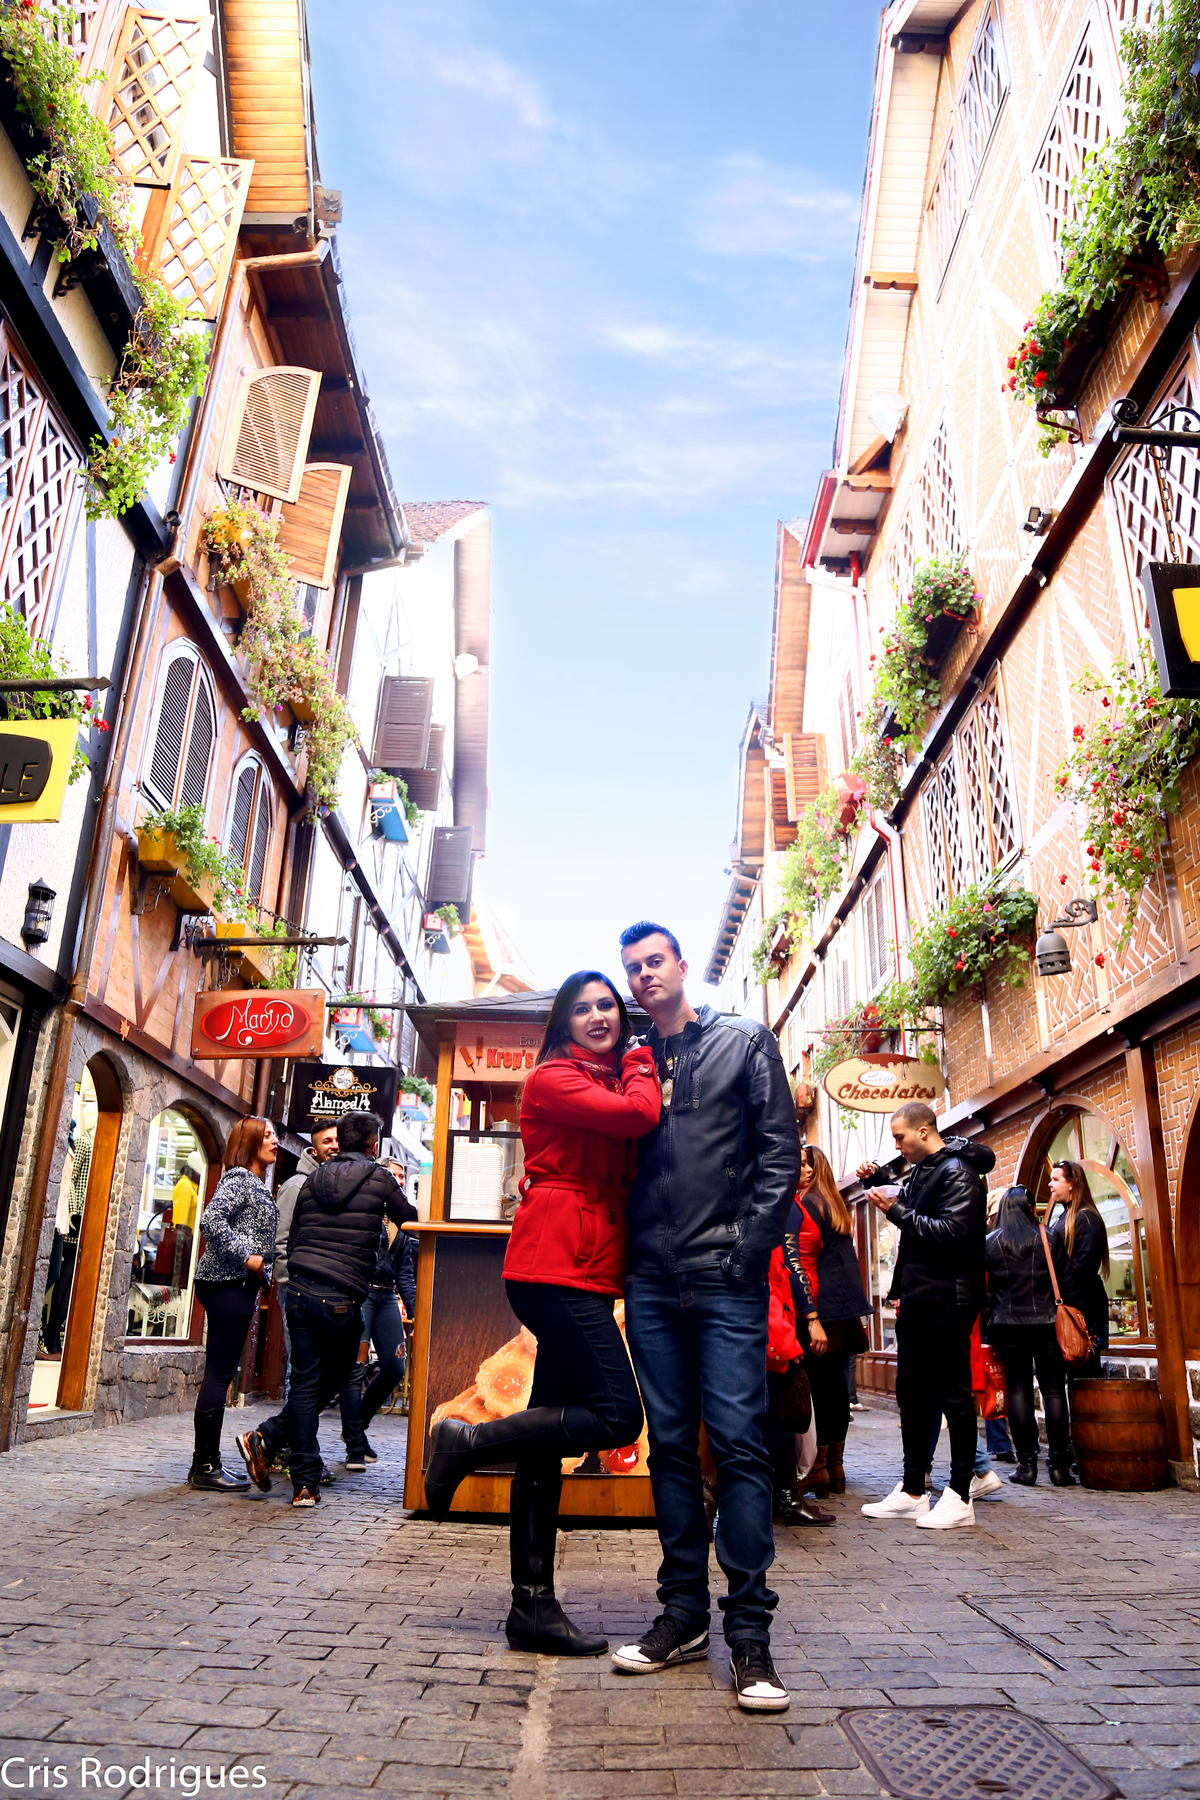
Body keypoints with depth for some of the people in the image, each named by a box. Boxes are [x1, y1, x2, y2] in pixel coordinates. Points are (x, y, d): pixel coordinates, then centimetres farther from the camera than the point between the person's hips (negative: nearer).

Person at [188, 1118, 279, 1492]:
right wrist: (247, 1258, -20)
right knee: (219, 1374, -5)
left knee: (220, 1374, 12)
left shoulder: (256, 1184, 19)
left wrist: (261, 1274, 15)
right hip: (228, 1283, -10)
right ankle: (206, 1466, 1)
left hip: (238, 1285, 10)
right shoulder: (239, 1178, -10)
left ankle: (206, 1463, 19)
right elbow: (212, 1219, -24)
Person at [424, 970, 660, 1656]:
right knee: (618, 1416, -10)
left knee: (550, 1430, 9)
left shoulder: (612, 1085, 22)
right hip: (558, 1264, -9)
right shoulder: (553, 1078, -4)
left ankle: (533, 1606, 15)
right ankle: (469, 1441, 2)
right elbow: (640, 1116, -15)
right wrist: (641, 1063, 3)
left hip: (586, 1273, 9)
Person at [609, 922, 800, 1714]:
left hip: (727, 1279, -4)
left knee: (738, 1443, -3)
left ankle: (750, 1627, 7)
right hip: (652, 1283, 4)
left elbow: (779, 1153, -2)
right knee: (671, 1445, 11)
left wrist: (748, 1249, -10)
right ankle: (684, 1611, 22)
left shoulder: (745, 1043, 4)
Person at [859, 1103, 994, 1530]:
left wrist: (897, 1211, -20)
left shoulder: (958, 1172, -12)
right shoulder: (923, 1171, 15)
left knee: (953, 1395, 0)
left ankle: (960, 1496, 9)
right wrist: (877, 1183, 15)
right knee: (911, 1394, 13)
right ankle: (912, 1492, 22)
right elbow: (910, 1204, 33)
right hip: (917, 1300, 10)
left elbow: (953, 1233, -24)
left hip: (946, 1302, -10)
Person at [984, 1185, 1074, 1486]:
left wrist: (988, 1326, 14)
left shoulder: (990, 1242, 2)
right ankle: (1060, 1465, 3)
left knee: (1018, 1390, 3)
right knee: (1053, 1390, 3)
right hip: (1045, 1323, 0)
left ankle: (1026, 1464, 2)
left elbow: (985, 1288, 5)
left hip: (1008, 1326, 0)